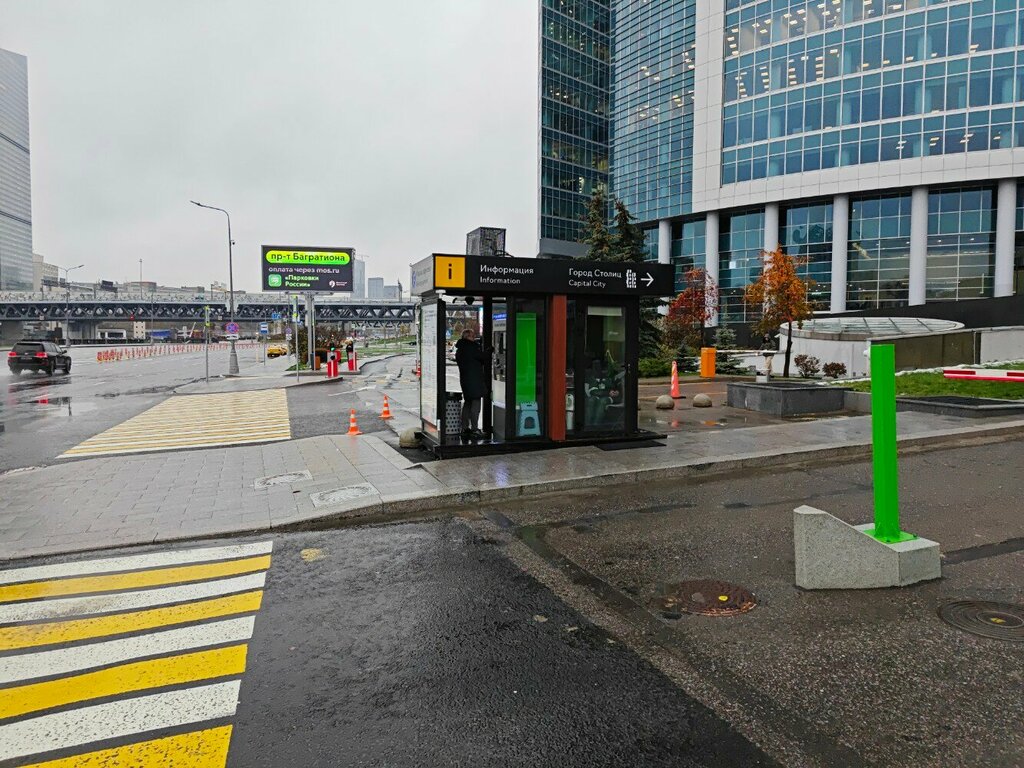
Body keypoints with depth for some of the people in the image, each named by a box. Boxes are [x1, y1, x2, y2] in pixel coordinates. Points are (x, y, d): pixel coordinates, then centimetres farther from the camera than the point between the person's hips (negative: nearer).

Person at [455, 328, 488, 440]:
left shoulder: (459, 349, 15)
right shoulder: (471, 347, -13)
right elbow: (483, 358, -11)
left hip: (464, 379, 9)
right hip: (474, 379, -9)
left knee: (467, 402, 15)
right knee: (475, 403, -5)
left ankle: (465, 428, 18)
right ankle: (474, 429, -6)